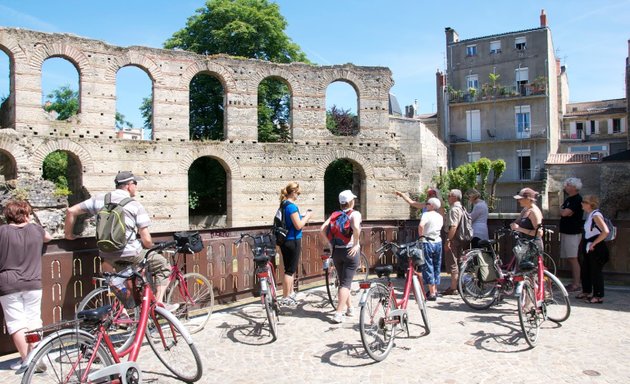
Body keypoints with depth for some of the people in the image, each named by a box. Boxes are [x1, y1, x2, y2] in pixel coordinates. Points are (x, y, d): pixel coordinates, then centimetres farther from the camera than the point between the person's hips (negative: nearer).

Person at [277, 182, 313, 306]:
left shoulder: (283, 205, 11)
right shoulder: (292, 206, -18)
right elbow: (298, 225, -20)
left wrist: (304, 217, 10)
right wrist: (307, 216, -6)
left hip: (284, 241, 9)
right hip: (293, 241, -9)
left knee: (290, 269, 20)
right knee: (290, 270, 0)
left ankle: (290, 293, 33)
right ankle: (286, 297, 7)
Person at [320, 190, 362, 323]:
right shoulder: (355, 214, -6)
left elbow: (322, 229, -3)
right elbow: (356, 227, -27)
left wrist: (330, 244, 7)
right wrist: (356, 244, -16)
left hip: (336, 251, 5)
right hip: (350, 251, -5)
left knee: (343, 281, 19)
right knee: (346, 283, -2)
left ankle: (349, 308, 32)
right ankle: (338, 314, -10)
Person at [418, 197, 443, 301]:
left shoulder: (426, 214, -12)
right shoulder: (440, 217, 9)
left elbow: (421, 225, -28)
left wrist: (421, 235, -14)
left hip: (427, 242, -6)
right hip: (438, 242, 7)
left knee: (428, 267, -1)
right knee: (436, 266, 16)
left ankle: (432, 293, -2)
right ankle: (435, 290, 26)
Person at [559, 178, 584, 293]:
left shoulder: (577, 199, -13)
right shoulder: (568, 199, 17)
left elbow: (564, 213, -21)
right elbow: (562, 213, 19)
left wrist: (562, 210, -1)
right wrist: (564, 211, -2)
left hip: (573, 233, -9)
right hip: (566, 232, 9)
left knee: (573, 259, -8)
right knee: (569, 259, 11)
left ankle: (576, 284, -5)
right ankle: (574, 282, 18)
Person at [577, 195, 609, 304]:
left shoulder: (596, 215, -18)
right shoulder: (590, 215, 10)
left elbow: (606, 231, -29)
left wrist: (594, 243, -22)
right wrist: (588, 244, 11)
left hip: (596, 249, -10)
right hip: (589, 248, 10)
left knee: (596, 271, -2)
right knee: (585, 269, 17)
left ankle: (598, 296, 8)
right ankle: (586, 291, 31)